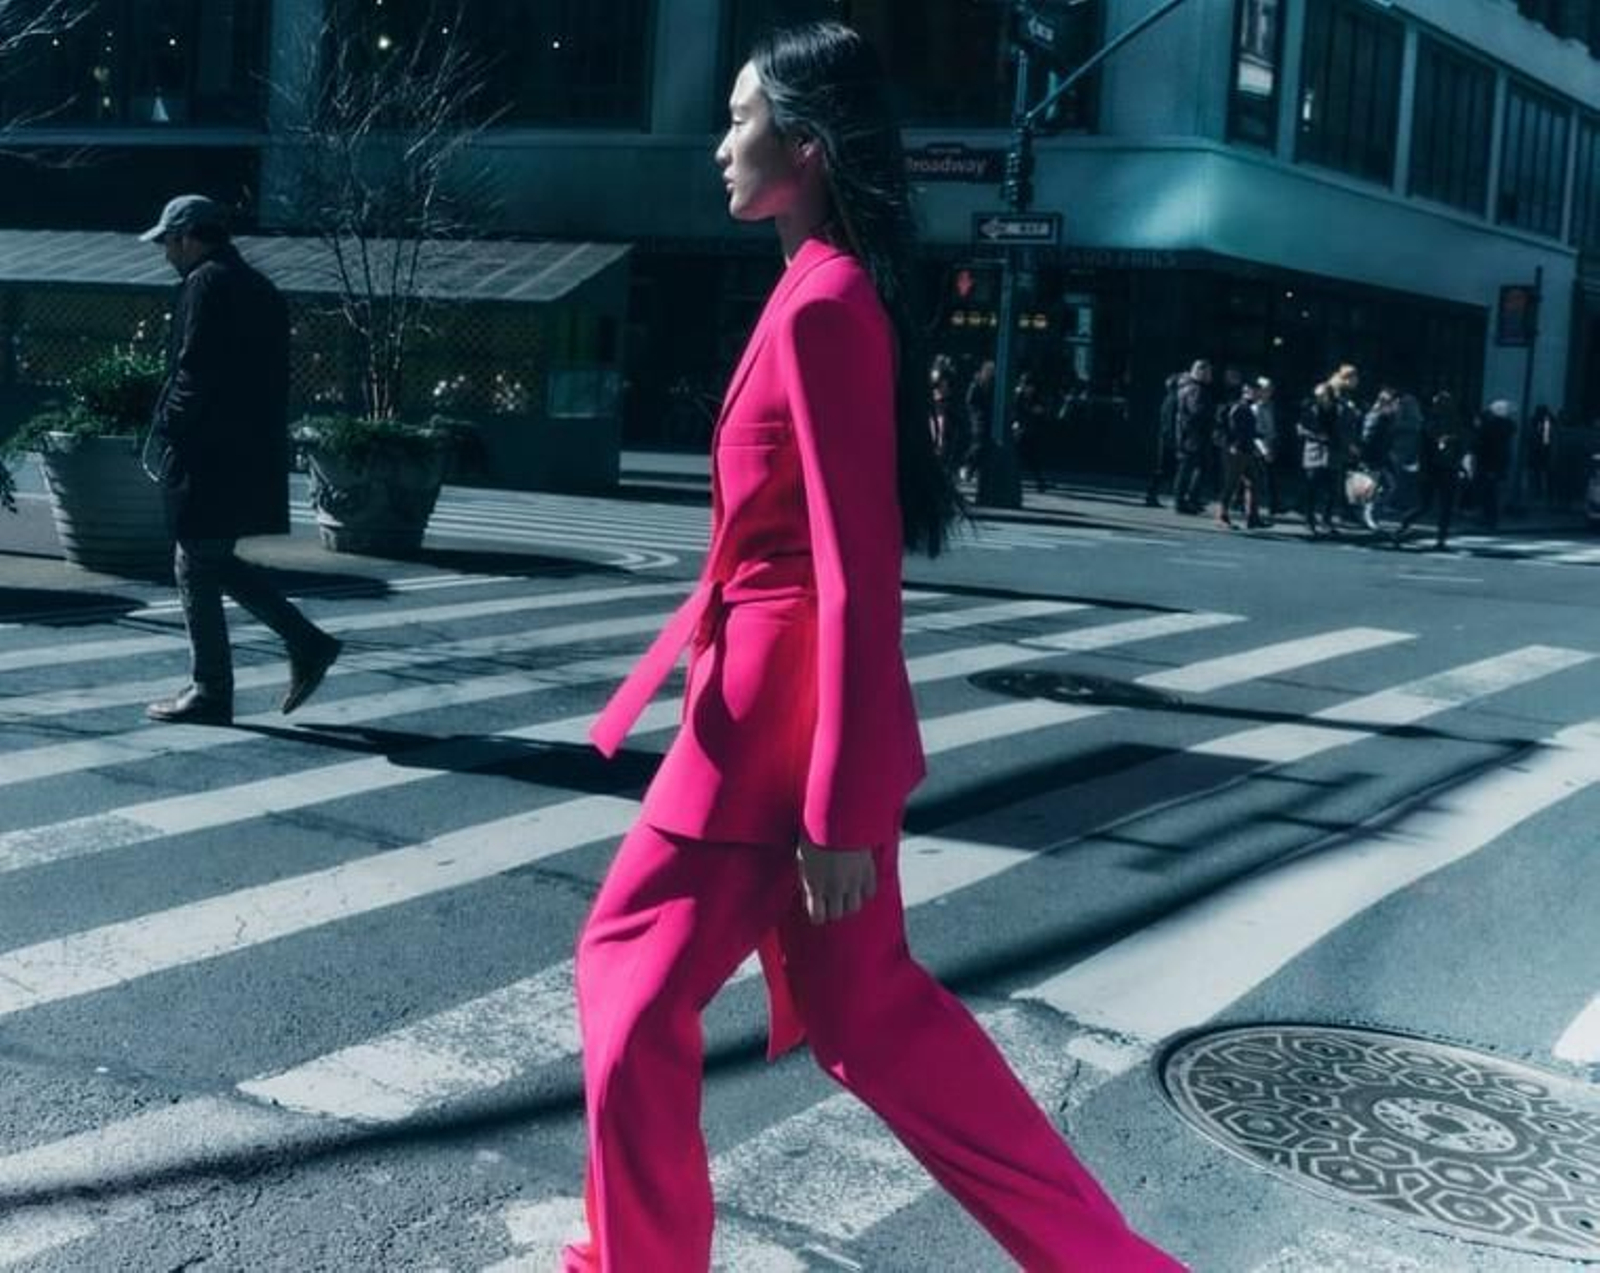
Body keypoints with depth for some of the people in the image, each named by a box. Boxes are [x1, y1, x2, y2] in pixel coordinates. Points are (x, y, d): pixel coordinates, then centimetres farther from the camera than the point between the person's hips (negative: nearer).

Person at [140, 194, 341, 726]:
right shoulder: (260, 288, 17)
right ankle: (307, 643, 13)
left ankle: (210, 692, 5)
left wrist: (168, 442, -14)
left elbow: (193, 373, -18)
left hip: (209, 457, -9)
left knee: (196, 570, 0)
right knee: (221, 562, 18)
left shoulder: (206, 284, -11)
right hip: (254, 457, 9)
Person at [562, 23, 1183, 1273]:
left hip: (780, 711, -10)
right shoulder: (834, 291, 11)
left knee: (634, 970, 7)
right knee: (863, 1002, 17)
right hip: (801, 701, 10)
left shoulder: (822, 305, -18)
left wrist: (840, 810, -21)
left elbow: (856, 574, -22)